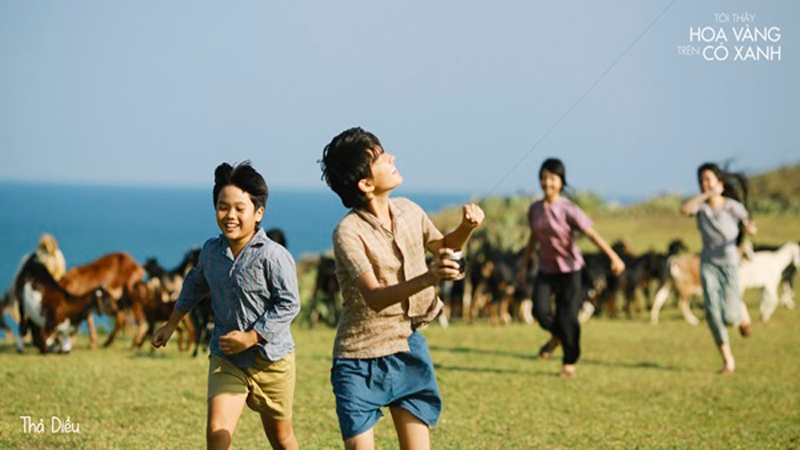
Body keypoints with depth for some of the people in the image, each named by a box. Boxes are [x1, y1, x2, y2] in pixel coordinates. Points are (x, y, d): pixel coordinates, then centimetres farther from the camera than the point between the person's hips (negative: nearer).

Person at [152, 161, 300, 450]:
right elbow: (196, 284, 21)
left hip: (271, 359, -3)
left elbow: (289, 304, -17)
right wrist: (172, 324, 27)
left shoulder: (273, 256, -19)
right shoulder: (211, 251, 0)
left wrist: (250, 337, -20)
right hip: (225, 359, 3)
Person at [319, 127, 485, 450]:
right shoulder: (348, 233, -19)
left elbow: (444, 245, 22)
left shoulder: (408, 211, 1)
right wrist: (428, 278, -46)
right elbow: (375, 298, -31)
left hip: (409, 350, 5)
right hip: (361, 359, -5)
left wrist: (467, 227, 0)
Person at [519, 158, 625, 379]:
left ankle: (569, 363, 15)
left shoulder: (568, 210, -15)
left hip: (569, 269, -4)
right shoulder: (534, 209, 1)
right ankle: (557, 336, 21)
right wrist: (524, 264, 22)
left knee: (568, 317, -3)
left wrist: (613, 257, -30)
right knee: (540, 310, -13)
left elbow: (591, 233, -20)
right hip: (546, 269, 4)